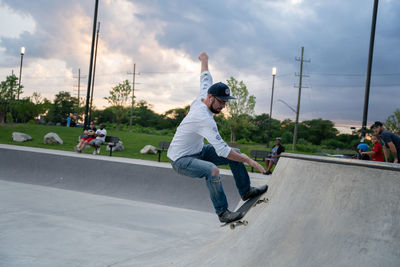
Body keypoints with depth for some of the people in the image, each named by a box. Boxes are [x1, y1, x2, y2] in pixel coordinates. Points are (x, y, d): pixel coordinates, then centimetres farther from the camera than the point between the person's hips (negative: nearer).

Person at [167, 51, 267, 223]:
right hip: (181, 160, -10)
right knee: (212, 170, -38)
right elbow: (222, 150, -38)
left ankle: (245, 191, 21)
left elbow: (205, 77, 16)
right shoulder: (204, 119, -34)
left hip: (198, 151, 10)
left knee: (236, 153, 7)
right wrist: (248, 161, -34)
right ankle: (222, 212, -22)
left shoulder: (203, 95, -6)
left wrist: (204, 60, 34)